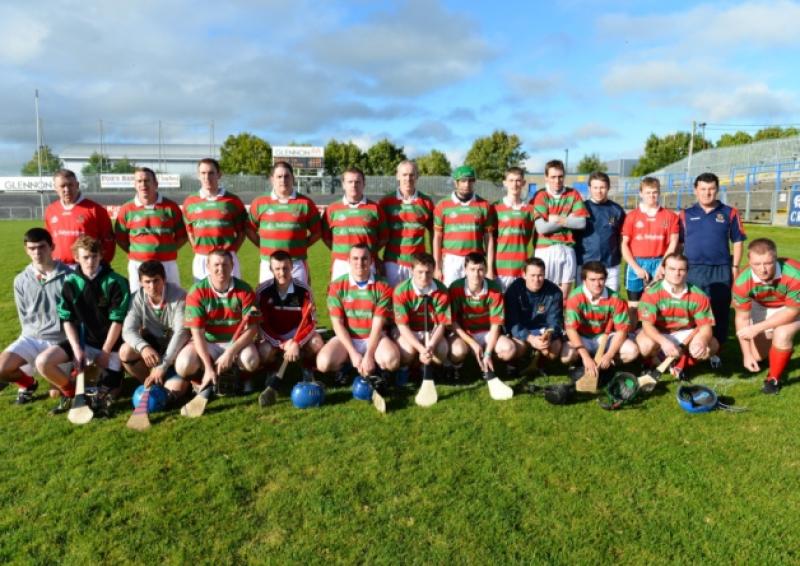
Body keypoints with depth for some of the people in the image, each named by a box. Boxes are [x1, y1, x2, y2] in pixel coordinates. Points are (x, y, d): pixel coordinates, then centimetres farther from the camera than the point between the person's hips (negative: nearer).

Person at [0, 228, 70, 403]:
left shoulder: (68, 276, -8)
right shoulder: (21, 280, 4)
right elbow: (25, 318, 10)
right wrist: (34, 336, -3)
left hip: (60, 340, -3)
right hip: (31, 338, 4)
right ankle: (28, 382, 15)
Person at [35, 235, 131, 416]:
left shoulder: (115, 282, -13)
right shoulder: (71, 283, -3)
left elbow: (118, 321, -12)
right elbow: (67, 320, 0)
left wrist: (105, 353, -11)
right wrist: (77, 349, -11)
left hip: (110, 342, -3)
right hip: (81, 340, 3)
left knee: (110, 390, -9)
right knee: (43, 362, -17)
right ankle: (71, 391, 8)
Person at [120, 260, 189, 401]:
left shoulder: (179, 296, -24)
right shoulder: (138, 298, -12)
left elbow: (181, 332, -29)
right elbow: (128, 330, -17)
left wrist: (163, 365, -36)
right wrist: (143, 347, -41)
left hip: (177, 346, -4)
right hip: (153, 343, 4)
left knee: (174, 390, -23)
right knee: (125, 351, -25)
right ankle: (152, 383, -1)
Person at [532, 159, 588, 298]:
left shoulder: (573, 195, 7)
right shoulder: (540, 196, -1)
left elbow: (582, 223, -4)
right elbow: (541, 227, -12)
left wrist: (557, 219, -10)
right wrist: (568, 219, -6)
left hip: (567, 251, 3)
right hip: (545, 250, -2)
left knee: (563, 297, 8)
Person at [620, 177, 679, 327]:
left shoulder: (670, 216, 5)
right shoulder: (632, 216, 4)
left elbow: (673, 243, 2)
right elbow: (624, 244, 2)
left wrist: (662, 266, -8)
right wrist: (636, 267, -7)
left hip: (660, 264, 0)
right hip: (637, 264, 0)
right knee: (633, 306, 4)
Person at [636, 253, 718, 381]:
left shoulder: (699, 296, -9)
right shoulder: (652, 293, -19)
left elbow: (705, 326, -11)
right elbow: (647, 325, -25)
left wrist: (702, 341, -35)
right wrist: (664, 342, -44)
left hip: (686, 335, 3)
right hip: (658, 335, -3)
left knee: (712, 346, -21)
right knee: (646, 345, -35)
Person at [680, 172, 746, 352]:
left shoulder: (729, 213, 4)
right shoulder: (686, 215, 6)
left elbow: (738, 242, 6)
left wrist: (735, 267, -1)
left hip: (721, 271, 0)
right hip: (692, 270, 1)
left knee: (719, 313, 5)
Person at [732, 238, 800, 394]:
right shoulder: (742, 282, -33)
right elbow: (742, 318, -20)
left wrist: (757, 328, -33)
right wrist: (747, 354, -20)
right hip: (762, 308, 3)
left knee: (782, 335, -31)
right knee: (756, 355, 5)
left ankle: (774, 378, -6)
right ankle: (783, 352, 41)